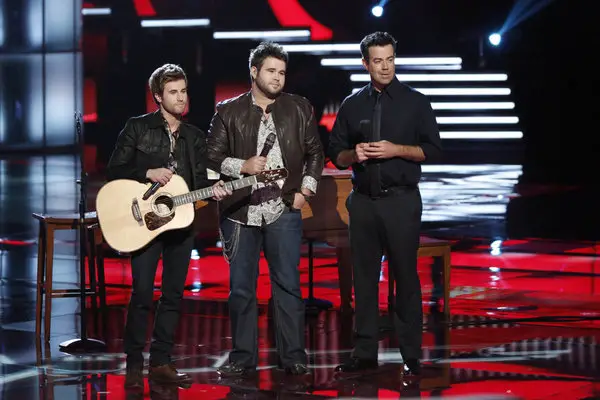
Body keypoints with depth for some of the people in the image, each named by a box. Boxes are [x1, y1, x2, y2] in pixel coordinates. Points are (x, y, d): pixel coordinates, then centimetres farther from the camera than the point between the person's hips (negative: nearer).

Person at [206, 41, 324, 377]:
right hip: (240, 211, 0)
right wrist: (242, 166, -12)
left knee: (288, 284, -2)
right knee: (241, 287, 4)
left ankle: (293, 356, 2)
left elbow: (314, 153, 13)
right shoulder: (228, 111, 4)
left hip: (284, 210, 0)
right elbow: (213, 157, 3)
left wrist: (306, 189, 3)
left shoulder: (300, 109, 8)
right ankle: (243, 356, 11)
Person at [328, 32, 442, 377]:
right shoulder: (352, 105, 10)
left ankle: (412, 354, 2)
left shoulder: (415, 102, 3)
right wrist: (354, 155, -9)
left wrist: (397, 150, -14)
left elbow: (433, 150, -1)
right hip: (363, 201, 3)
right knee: (365, 277, 5)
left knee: (406, 276, -2)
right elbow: (336, 155, 13)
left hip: (401, 201, -3)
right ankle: (365, 352, 11)